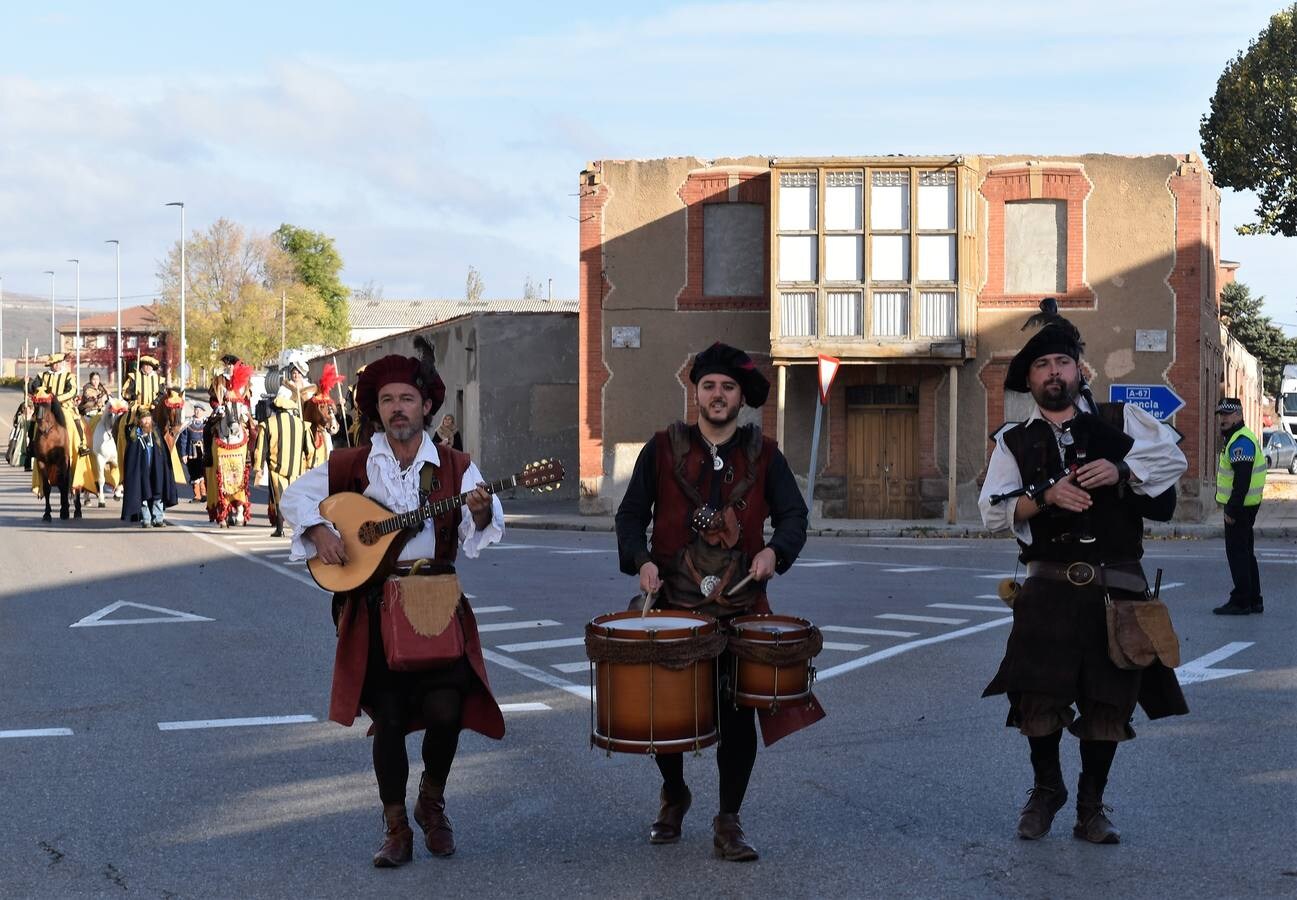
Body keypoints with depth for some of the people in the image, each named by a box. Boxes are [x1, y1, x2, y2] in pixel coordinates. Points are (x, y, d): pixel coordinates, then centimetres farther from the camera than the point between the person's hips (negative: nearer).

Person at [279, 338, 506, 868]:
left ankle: (432, 801, 18)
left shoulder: (455, 467, 3)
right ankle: (396, 830, 16)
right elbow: (295, 495, 12)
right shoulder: (352, 465, 5)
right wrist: (318, 531, -6)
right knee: (389, 719, -1)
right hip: (373, 603, 0)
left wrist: (481, 514, -30)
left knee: (446, 708, -12)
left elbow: (479, 533, -8)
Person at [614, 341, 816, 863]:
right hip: (672, 603, 0)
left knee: (739, 715, -2)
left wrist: (774, 551, -15)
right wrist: (640, 560, -11)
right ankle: (673, 796, 35)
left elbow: (793, 514, 5)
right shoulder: (663, 448, 5)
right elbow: (631, 513, 6)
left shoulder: (763, 454, 7)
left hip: (740, 606, 0)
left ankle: (728, 823, 13)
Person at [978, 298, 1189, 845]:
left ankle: (1091, 804, 22)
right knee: (1038, 697, -6)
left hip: (1118, 587, 1)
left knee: (1107, 702, 5)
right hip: (1050, 587, -1)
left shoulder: (1122, 421, 10)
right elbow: (992, 512, -1)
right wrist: (1046, 496, -16)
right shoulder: (1014, 443, 8)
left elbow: (1174, 460, 4)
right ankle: (1046, 788, 20)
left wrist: (1121, 471, -11)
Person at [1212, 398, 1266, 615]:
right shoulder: (1234, 438, 17)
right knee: (1245, 552, 16)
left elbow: (1242, 480, -24)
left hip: (1240, 507, -11)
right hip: (1243, 507, 11)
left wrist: (1232, 510, -23)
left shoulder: (1240, 442, -18)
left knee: (1237, 552, -6)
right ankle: (1254, 600, 22)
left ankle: (1241, 602, -3)